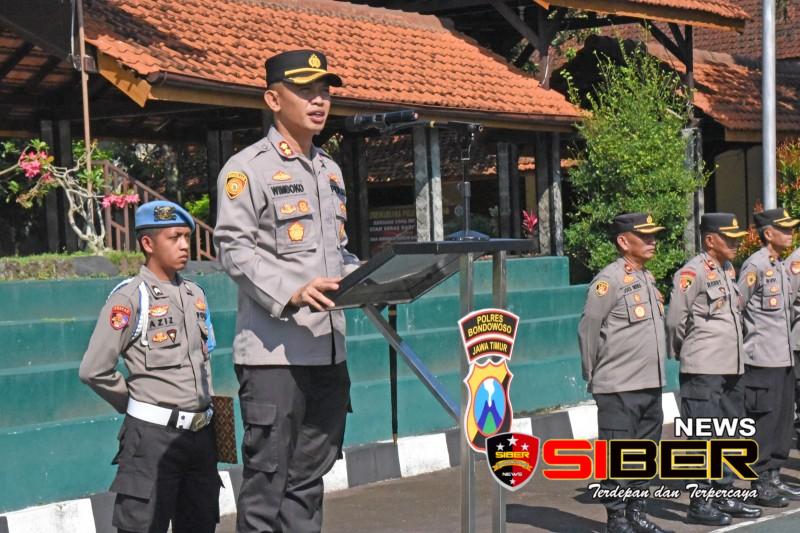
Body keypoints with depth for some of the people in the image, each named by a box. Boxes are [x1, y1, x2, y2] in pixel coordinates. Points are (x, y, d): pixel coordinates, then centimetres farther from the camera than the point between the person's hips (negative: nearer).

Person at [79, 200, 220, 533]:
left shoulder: (194, 294, 13)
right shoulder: (130, 297, -8)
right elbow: (94, 371, -11)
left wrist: (204, 408, 14)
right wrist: (137, 404, 1)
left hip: (200, 433, 7)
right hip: (153, 435, -7)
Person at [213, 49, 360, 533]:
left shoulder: (330, 170, 19)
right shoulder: (248, 168, -4)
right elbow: (235, 248, -13)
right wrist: (290, 294, -27)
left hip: (329, 348, 7)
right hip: (275, 351, -7)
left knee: (309, 477, 12)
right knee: (267, 478, -5)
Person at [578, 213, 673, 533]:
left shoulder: (647, 278, 14)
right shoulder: (609, 280, -12)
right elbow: (587, 329, -9)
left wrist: (658, 371, 17)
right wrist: (593, 376, -1)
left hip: (651, 384, 8)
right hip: (619, 388, -8)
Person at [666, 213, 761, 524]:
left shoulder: (729, 270, 14)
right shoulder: (693, 273, -13)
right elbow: (675, 320, -11)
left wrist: (735, 353, 15)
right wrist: (684, 353, 2)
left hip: (732, 368, 8)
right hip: (703, 370, -8)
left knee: (729, 436, 14)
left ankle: (724, 496, 23)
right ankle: (699, 504, 3)